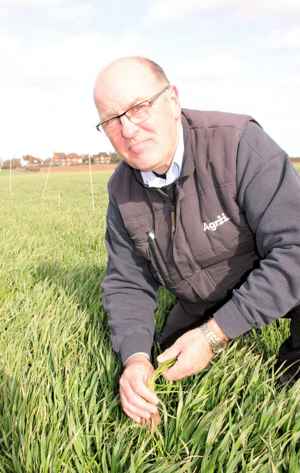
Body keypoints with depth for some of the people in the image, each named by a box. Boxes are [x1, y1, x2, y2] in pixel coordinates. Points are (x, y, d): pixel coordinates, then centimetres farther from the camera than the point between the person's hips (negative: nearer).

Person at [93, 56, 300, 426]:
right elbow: (127, 283, -7)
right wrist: (134, 357, -26)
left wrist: (215, 333, -35)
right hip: (201, 304, 6)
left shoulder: (239, 144, -30)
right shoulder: (122, 190, -11)